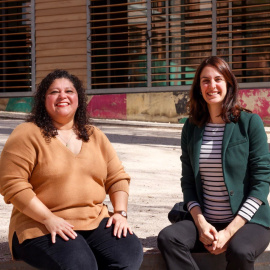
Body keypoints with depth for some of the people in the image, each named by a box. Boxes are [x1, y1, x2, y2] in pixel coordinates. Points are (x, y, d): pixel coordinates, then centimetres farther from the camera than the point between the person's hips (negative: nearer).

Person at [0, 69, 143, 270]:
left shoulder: (95, 136, 16)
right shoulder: (28, 135, -2)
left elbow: (118, 177, 17)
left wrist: (121, 212, 0)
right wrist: (49, 218, -17)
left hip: (95, 223, 5)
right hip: (42, 226, -5)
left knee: (131, 253, -21)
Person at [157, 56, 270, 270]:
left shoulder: (250, 123, -4)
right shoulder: (191, 128, 7)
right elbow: (188, 181, 8)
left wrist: (229, 231, -14)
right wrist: (200, 222, -9)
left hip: (249, 220, -3)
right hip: (205, 221, 4)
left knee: (239, 251, -35)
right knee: (167, 238, -25)